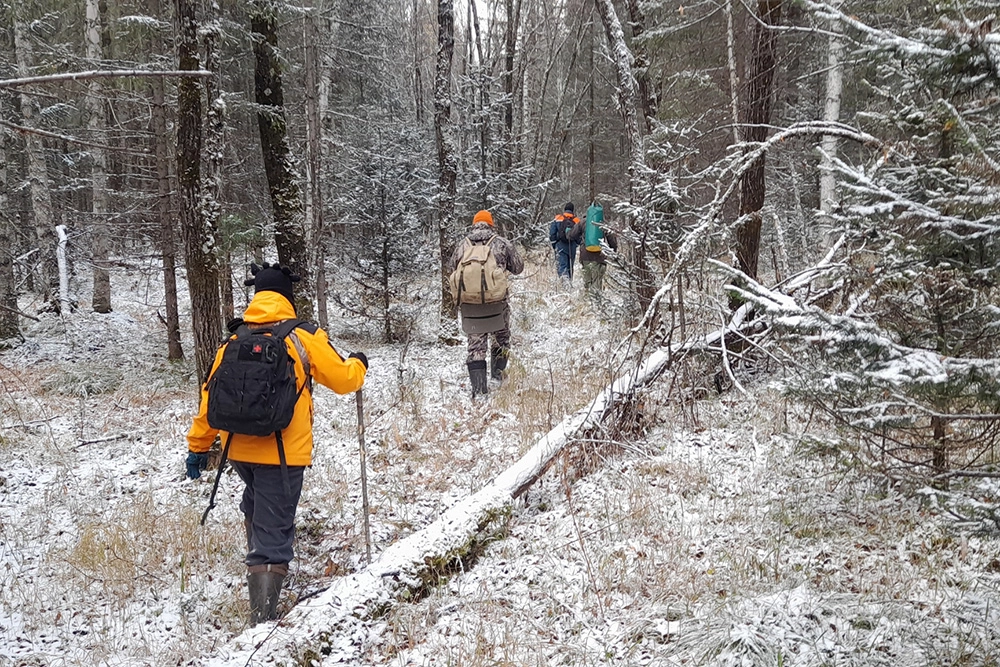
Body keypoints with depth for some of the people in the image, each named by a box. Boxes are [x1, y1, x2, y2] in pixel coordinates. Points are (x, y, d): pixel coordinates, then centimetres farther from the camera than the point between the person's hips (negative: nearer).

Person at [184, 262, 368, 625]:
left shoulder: (233, 340, 6)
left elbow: (211, 395, 7)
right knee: (273, 532, -1)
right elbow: (343, 378, 2)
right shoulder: (303, 337, -5)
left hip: (239, 450, 4)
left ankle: (258, 559, 34)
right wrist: (358, 364, 24)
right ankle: (262, 618, -3)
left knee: (256, 503, 34)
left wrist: (198, 445, 16)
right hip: (283, 453, -4)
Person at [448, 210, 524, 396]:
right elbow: (518, 267, 5)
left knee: (476, 342, 6)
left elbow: (451, 270, 12)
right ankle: (497, 375, 23)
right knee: (501, 339, 20)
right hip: (497, 302, -1)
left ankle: (477, 386, -2)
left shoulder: (463, 245, 4)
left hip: (469, 303, 1)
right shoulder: (501, 243, -2)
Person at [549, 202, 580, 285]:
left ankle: (565, 279, -30)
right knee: (570, 266, 14)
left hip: (560, 246, -2)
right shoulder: (577, 221, 3)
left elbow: (552, 233, 1)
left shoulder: (557, 219, 1)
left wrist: (554, 244, 12)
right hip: (572, 247, 2)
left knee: (562, 266, -8)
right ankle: (570, 280, 20)